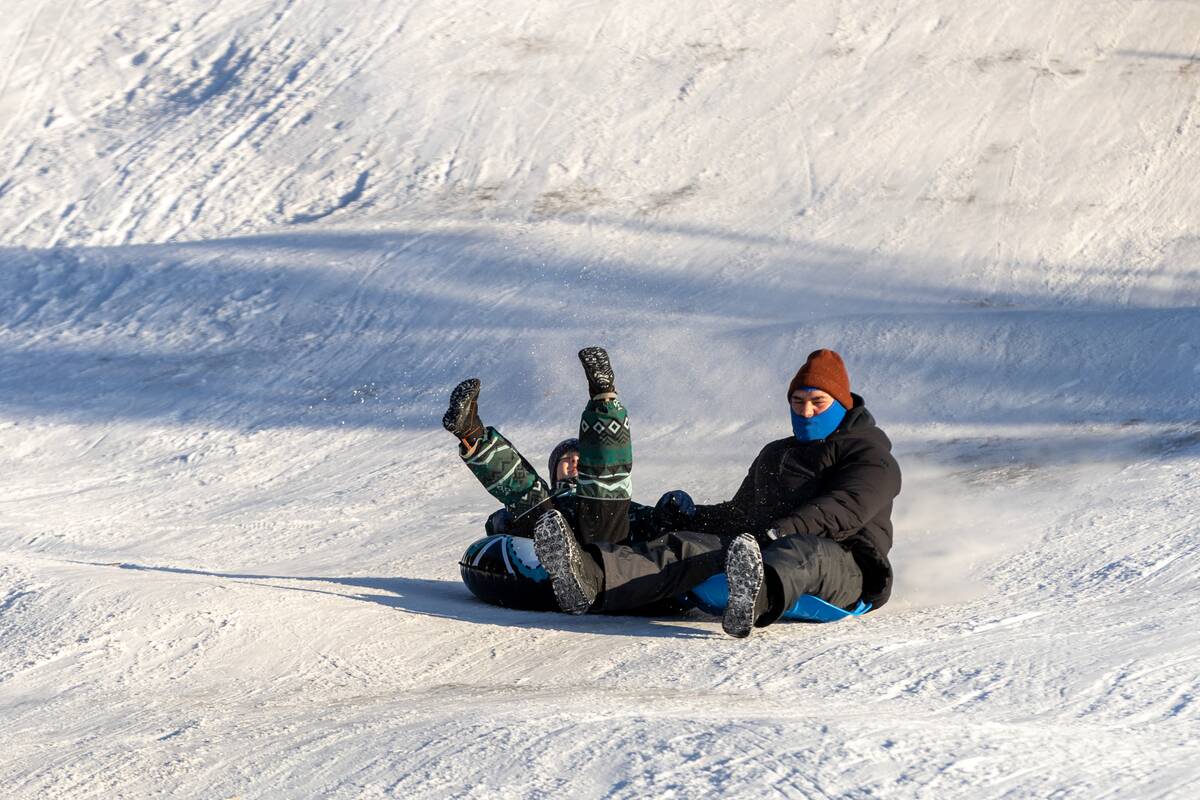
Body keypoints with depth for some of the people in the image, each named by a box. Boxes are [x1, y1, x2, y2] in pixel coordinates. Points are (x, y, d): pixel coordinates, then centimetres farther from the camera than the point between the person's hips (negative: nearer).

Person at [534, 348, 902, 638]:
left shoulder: (872, 457, 9)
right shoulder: (774, 456, 33)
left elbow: (846, 509, -11)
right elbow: (741, 513, 40)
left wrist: (783, 530, -28)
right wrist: (688, 518, 20)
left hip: (843, 567, -5)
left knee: (803, 553, -42)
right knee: (689, 547, -22)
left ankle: (754, 600, -79)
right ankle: (591, 577, -51)